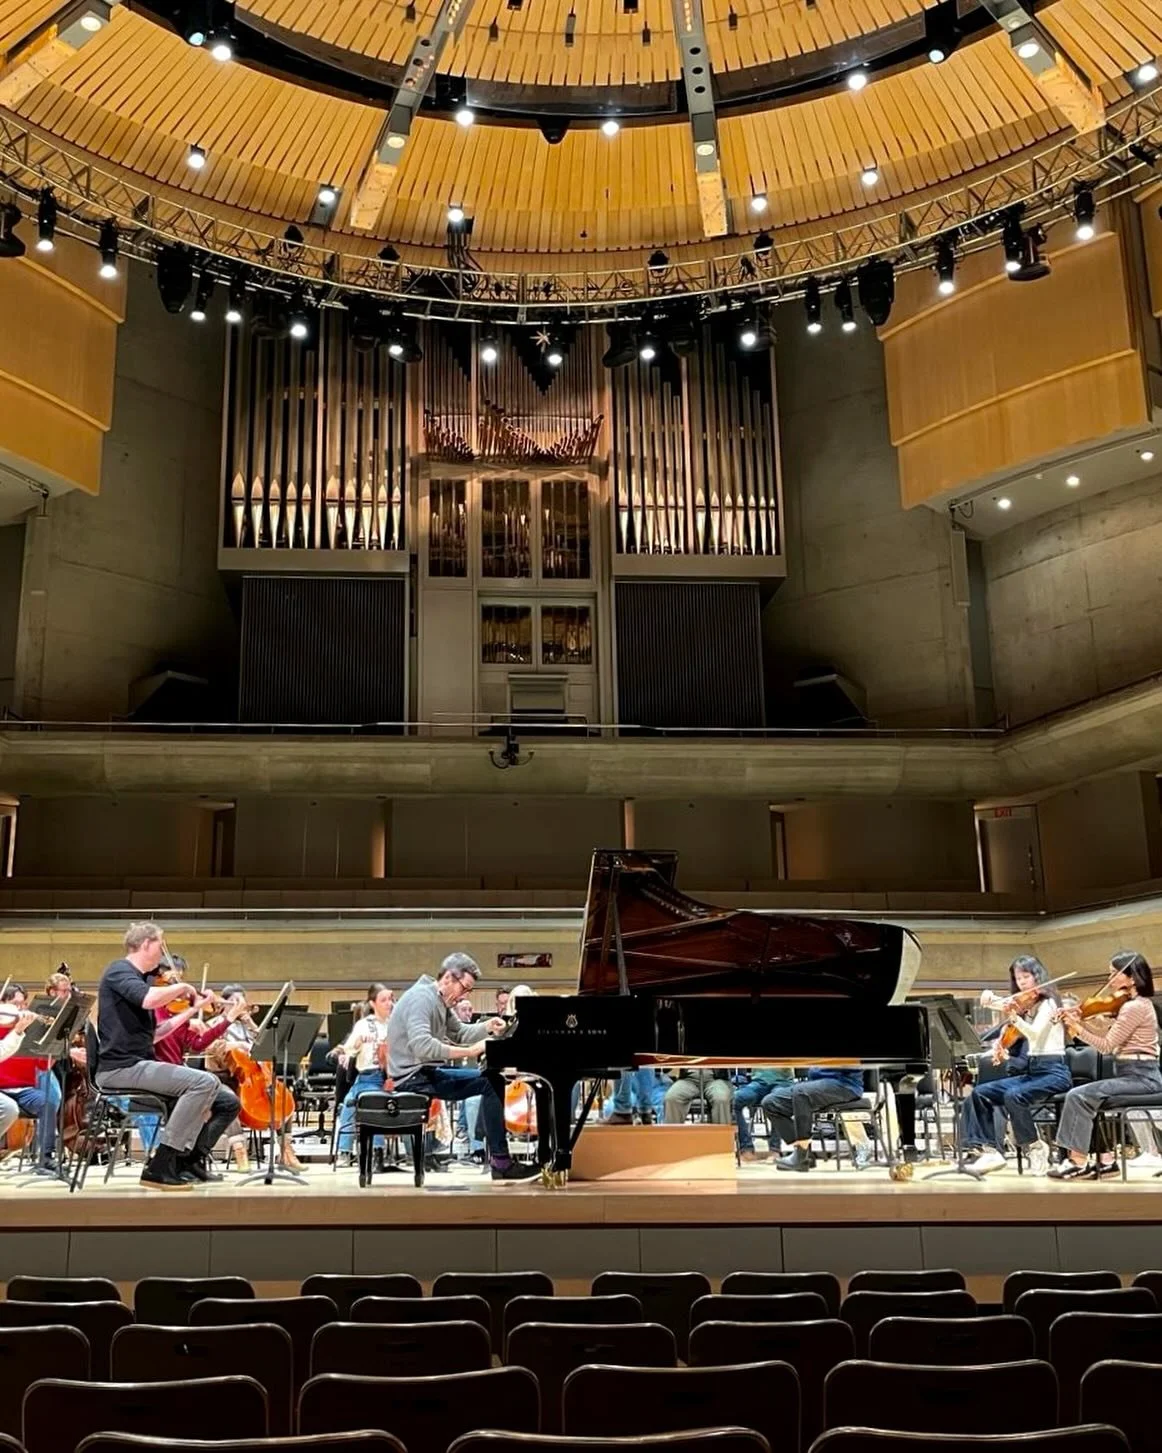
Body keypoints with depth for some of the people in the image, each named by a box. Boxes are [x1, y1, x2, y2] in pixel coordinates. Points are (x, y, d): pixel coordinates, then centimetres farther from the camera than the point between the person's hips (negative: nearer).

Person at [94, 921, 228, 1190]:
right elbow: (150, 999, -31)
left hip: (135, 1064, 10)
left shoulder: (135, 977, 19)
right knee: (205, 1082, -20)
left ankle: (190, 1160, 14)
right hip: (120, 1068, -10)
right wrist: (183, 987, -14)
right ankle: (160, 1167, -18)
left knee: (205, 1083, 18)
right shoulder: (119, 971, -10)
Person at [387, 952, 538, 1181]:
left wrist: (488, 1027, 1)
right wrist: (469, 1051, -30)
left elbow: (459, 1033, 20)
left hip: (428, 1070, 11)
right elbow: (422, 1046, -31)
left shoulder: (441, 1001, 13)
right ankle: (501, 1162, -13)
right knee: (488, 1083, -19)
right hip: (415, 1076, -11)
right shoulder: (420, 998, -19)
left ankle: (496, 1152, 9)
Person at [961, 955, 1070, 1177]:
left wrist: (1013, 1017, -41)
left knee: (1013, 1096, -33)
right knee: (980, 1093, -9)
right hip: (1029, 1071, 8)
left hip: (1052, 1071, -8)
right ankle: (991, 1150, -9)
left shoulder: (1048, 1003, -7)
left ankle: (1035, 1147, -12)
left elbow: (1035, 1033, -24)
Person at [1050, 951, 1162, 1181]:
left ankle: (1079, 1162, -11)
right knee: (1092, 1099, 13)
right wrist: (1080, 1021, 0)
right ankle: (1106, 1159, 10)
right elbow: (1105, 1035, 13)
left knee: (1079, 1096, -16)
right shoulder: (1132, 1005, 16)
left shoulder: (1134, 1007, -16)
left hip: (1141, 1077, -11)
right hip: (1136, 1075, 11)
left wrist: (1076, 1028, -12)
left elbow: (1107, 1045, -15)